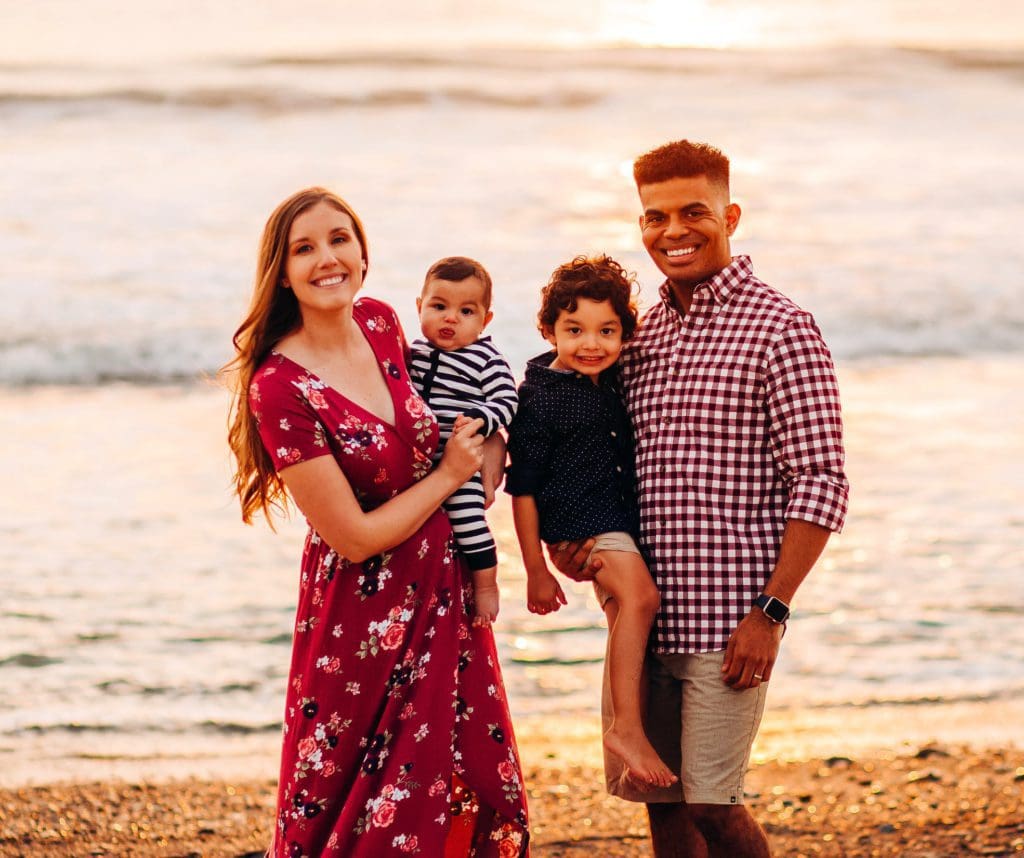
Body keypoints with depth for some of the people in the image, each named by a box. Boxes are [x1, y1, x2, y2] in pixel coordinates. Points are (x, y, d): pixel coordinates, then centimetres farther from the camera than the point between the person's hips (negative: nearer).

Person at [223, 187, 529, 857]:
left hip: (443, 594, 7)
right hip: (365, 619, -7)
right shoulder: (279, 388, -22)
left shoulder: (380, 323, -2)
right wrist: (448, 476, -10)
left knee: (478, 794, 13)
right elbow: (355, 537, -20)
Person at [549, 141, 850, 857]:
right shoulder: (642, 331, 13)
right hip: (645, 614, 7)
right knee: (660, 799, 10)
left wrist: (770, 612, -16)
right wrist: (584, 535, 2)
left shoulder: (779, 328, -7)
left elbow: (821, 483, -11)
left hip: (728, 617, -6)